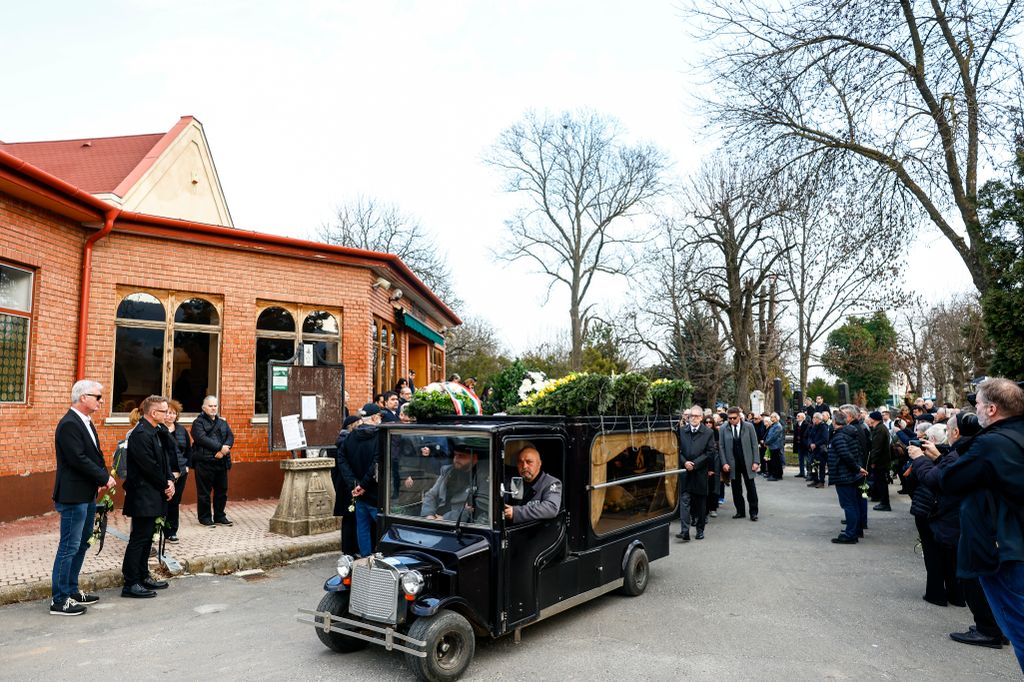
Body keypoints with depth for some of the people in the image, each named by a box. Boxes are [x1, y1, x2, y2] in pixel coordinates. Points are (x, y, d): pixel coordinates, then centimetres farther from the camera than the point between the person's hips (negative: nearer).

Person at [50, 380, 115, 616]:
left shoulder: (86, 422, 12)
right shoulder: (69, 424, -18)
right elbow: (79, 460, -23)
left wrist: (103, 478, 1)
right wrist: (105, 477, -14)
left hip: (88, 495, 10)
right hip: (73, 496, -10)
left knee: (81, 544, 17)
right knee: (69, 547, -1)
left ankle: (71, 590, 29)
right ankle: (58, 600, 9)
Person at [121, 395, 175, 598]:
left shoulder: (157, 432, 11)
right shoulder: (141, 434, -19)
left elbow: (165, 458, 13)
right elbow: (149, 466, -20)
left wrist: (170, 481, -1)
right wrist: (165, 486, -10)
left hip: (152, 496, 10)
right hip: (143, 496, -10)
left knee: (146, 536, 16)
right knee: (139, 538, -3)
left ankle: (143, 576, 26)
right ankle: (130, 584, 5)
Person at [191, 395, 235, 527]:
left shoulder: (222, 422, 17)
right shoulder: (198, 422, 0)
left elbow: (230, 437, 5)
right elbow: (202, 438, -16)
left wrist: (224, 449, -14)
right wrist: (220, 447, -20)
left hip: (221, 462, 5)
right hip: (204, 462, -5)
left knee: (222, 490, 10)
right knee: (204, 492, 2)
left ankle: (219, 516, 21)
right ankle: (204, 517, 13)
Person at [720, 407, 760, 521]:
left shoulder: (748, 426, -2)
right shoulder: (723, 429, -1)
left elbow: (754, 445, -1)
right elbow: (721, 447, 1)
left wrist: (755, 462, -6)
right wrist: (724, 463, -7)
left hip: (747, 462, -1)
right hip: (732, 464, 1)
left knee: (751, 488, 4)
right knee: (736, 489, 7)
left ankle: (753, 512, 14)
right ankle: (740, 511, 18)